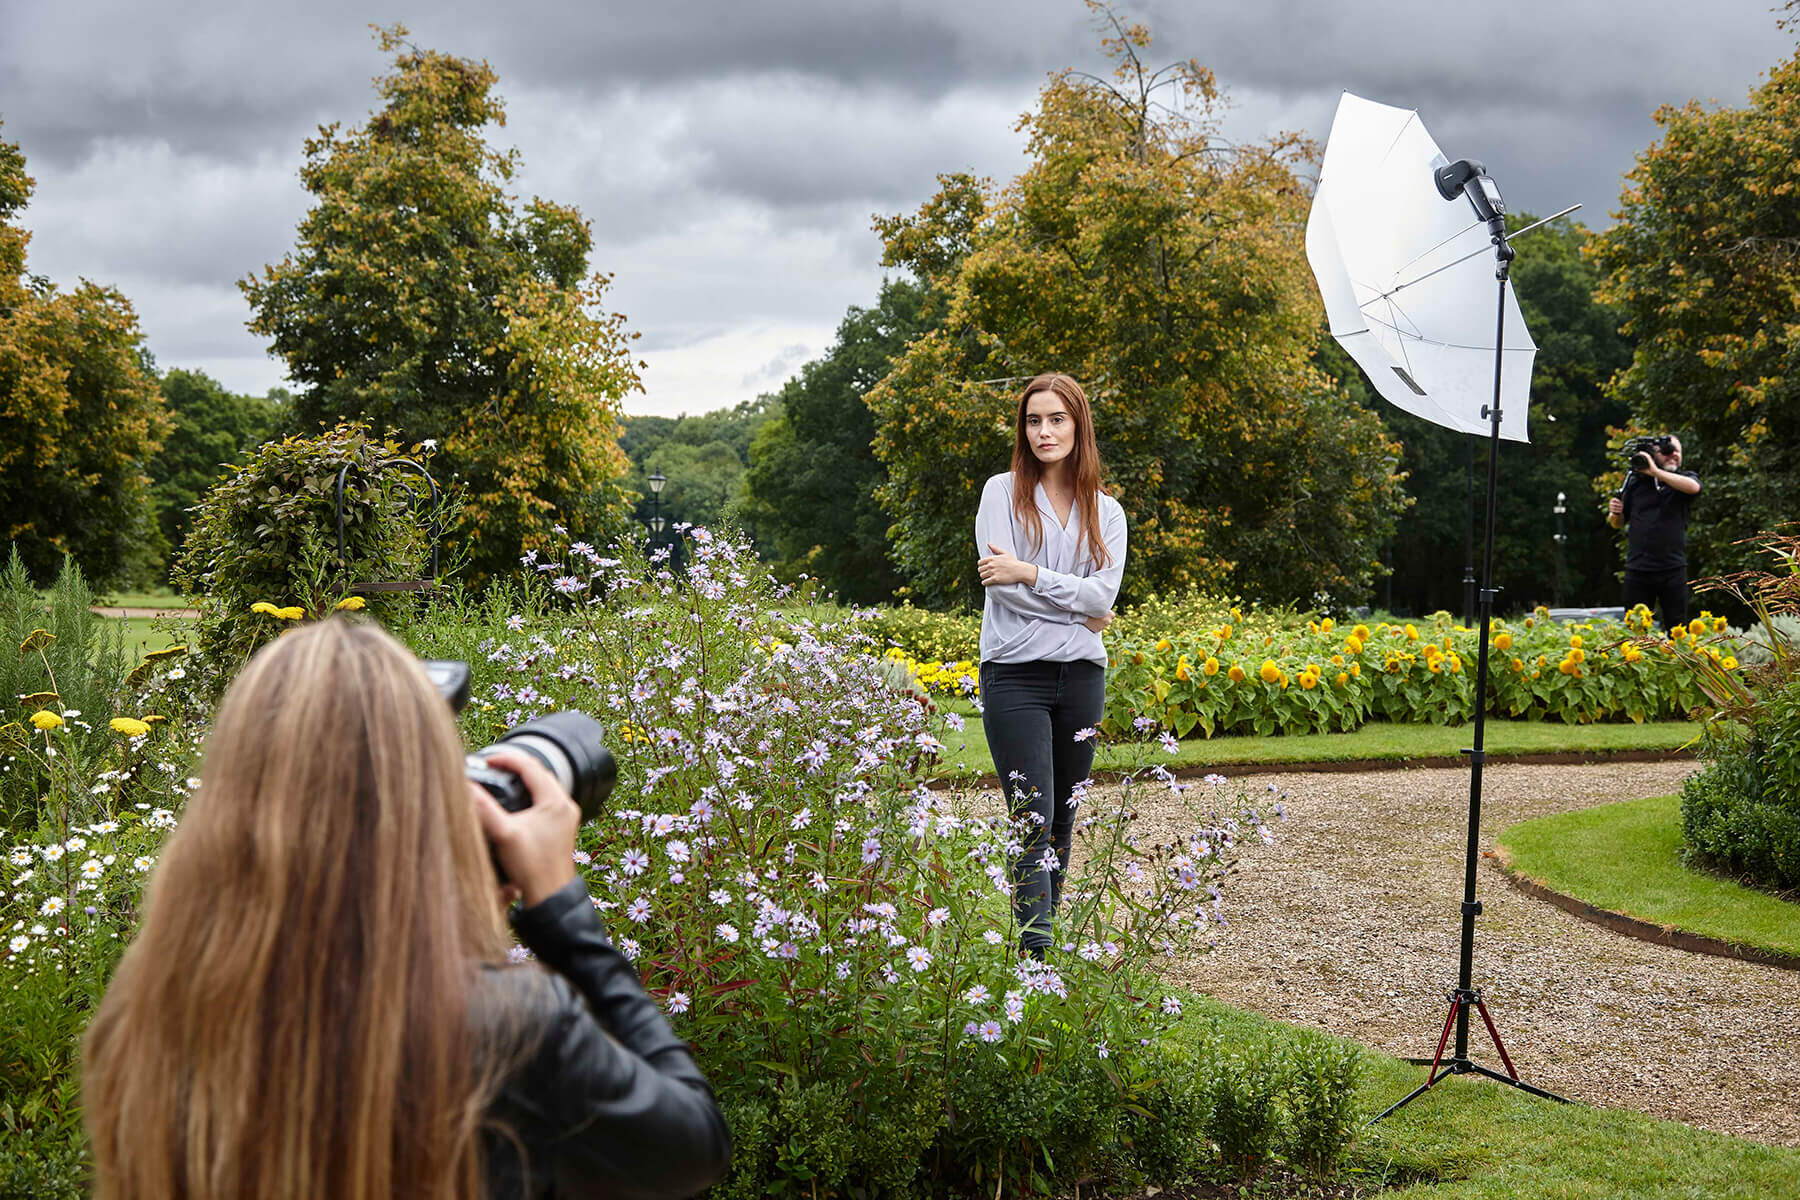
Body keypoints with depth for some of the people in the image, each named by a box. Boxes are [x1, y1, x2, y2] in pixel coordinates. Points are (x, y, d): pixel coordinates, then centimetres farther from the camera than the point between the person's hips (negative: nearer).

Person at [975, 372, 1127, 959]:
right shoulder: (1003, 492, 4)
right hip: (1015, 674, -4)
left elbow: (1103, 595, -4)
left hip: (1081, 678, 4)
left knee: (1063, 820, 9)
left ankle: (1046, 930, 19)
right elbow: (1000, 584, -8)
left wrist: (1028, 574, -14)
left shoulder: (1106, 512, 12)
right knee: (1032, 821, -13)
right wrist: (1079, 614, -6)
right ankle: (1035, 952, -19)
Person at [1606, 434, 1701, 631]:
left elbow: (1693, 487, -19)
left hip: (1673, 568, -1)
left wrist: (1655, 472, -16)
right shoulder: (1635, 481, 10)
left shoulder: (1685, 478, 8)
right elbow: (1618, 523, 19)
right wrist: (1614, 513, -5)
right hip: (1637, 569, 1)